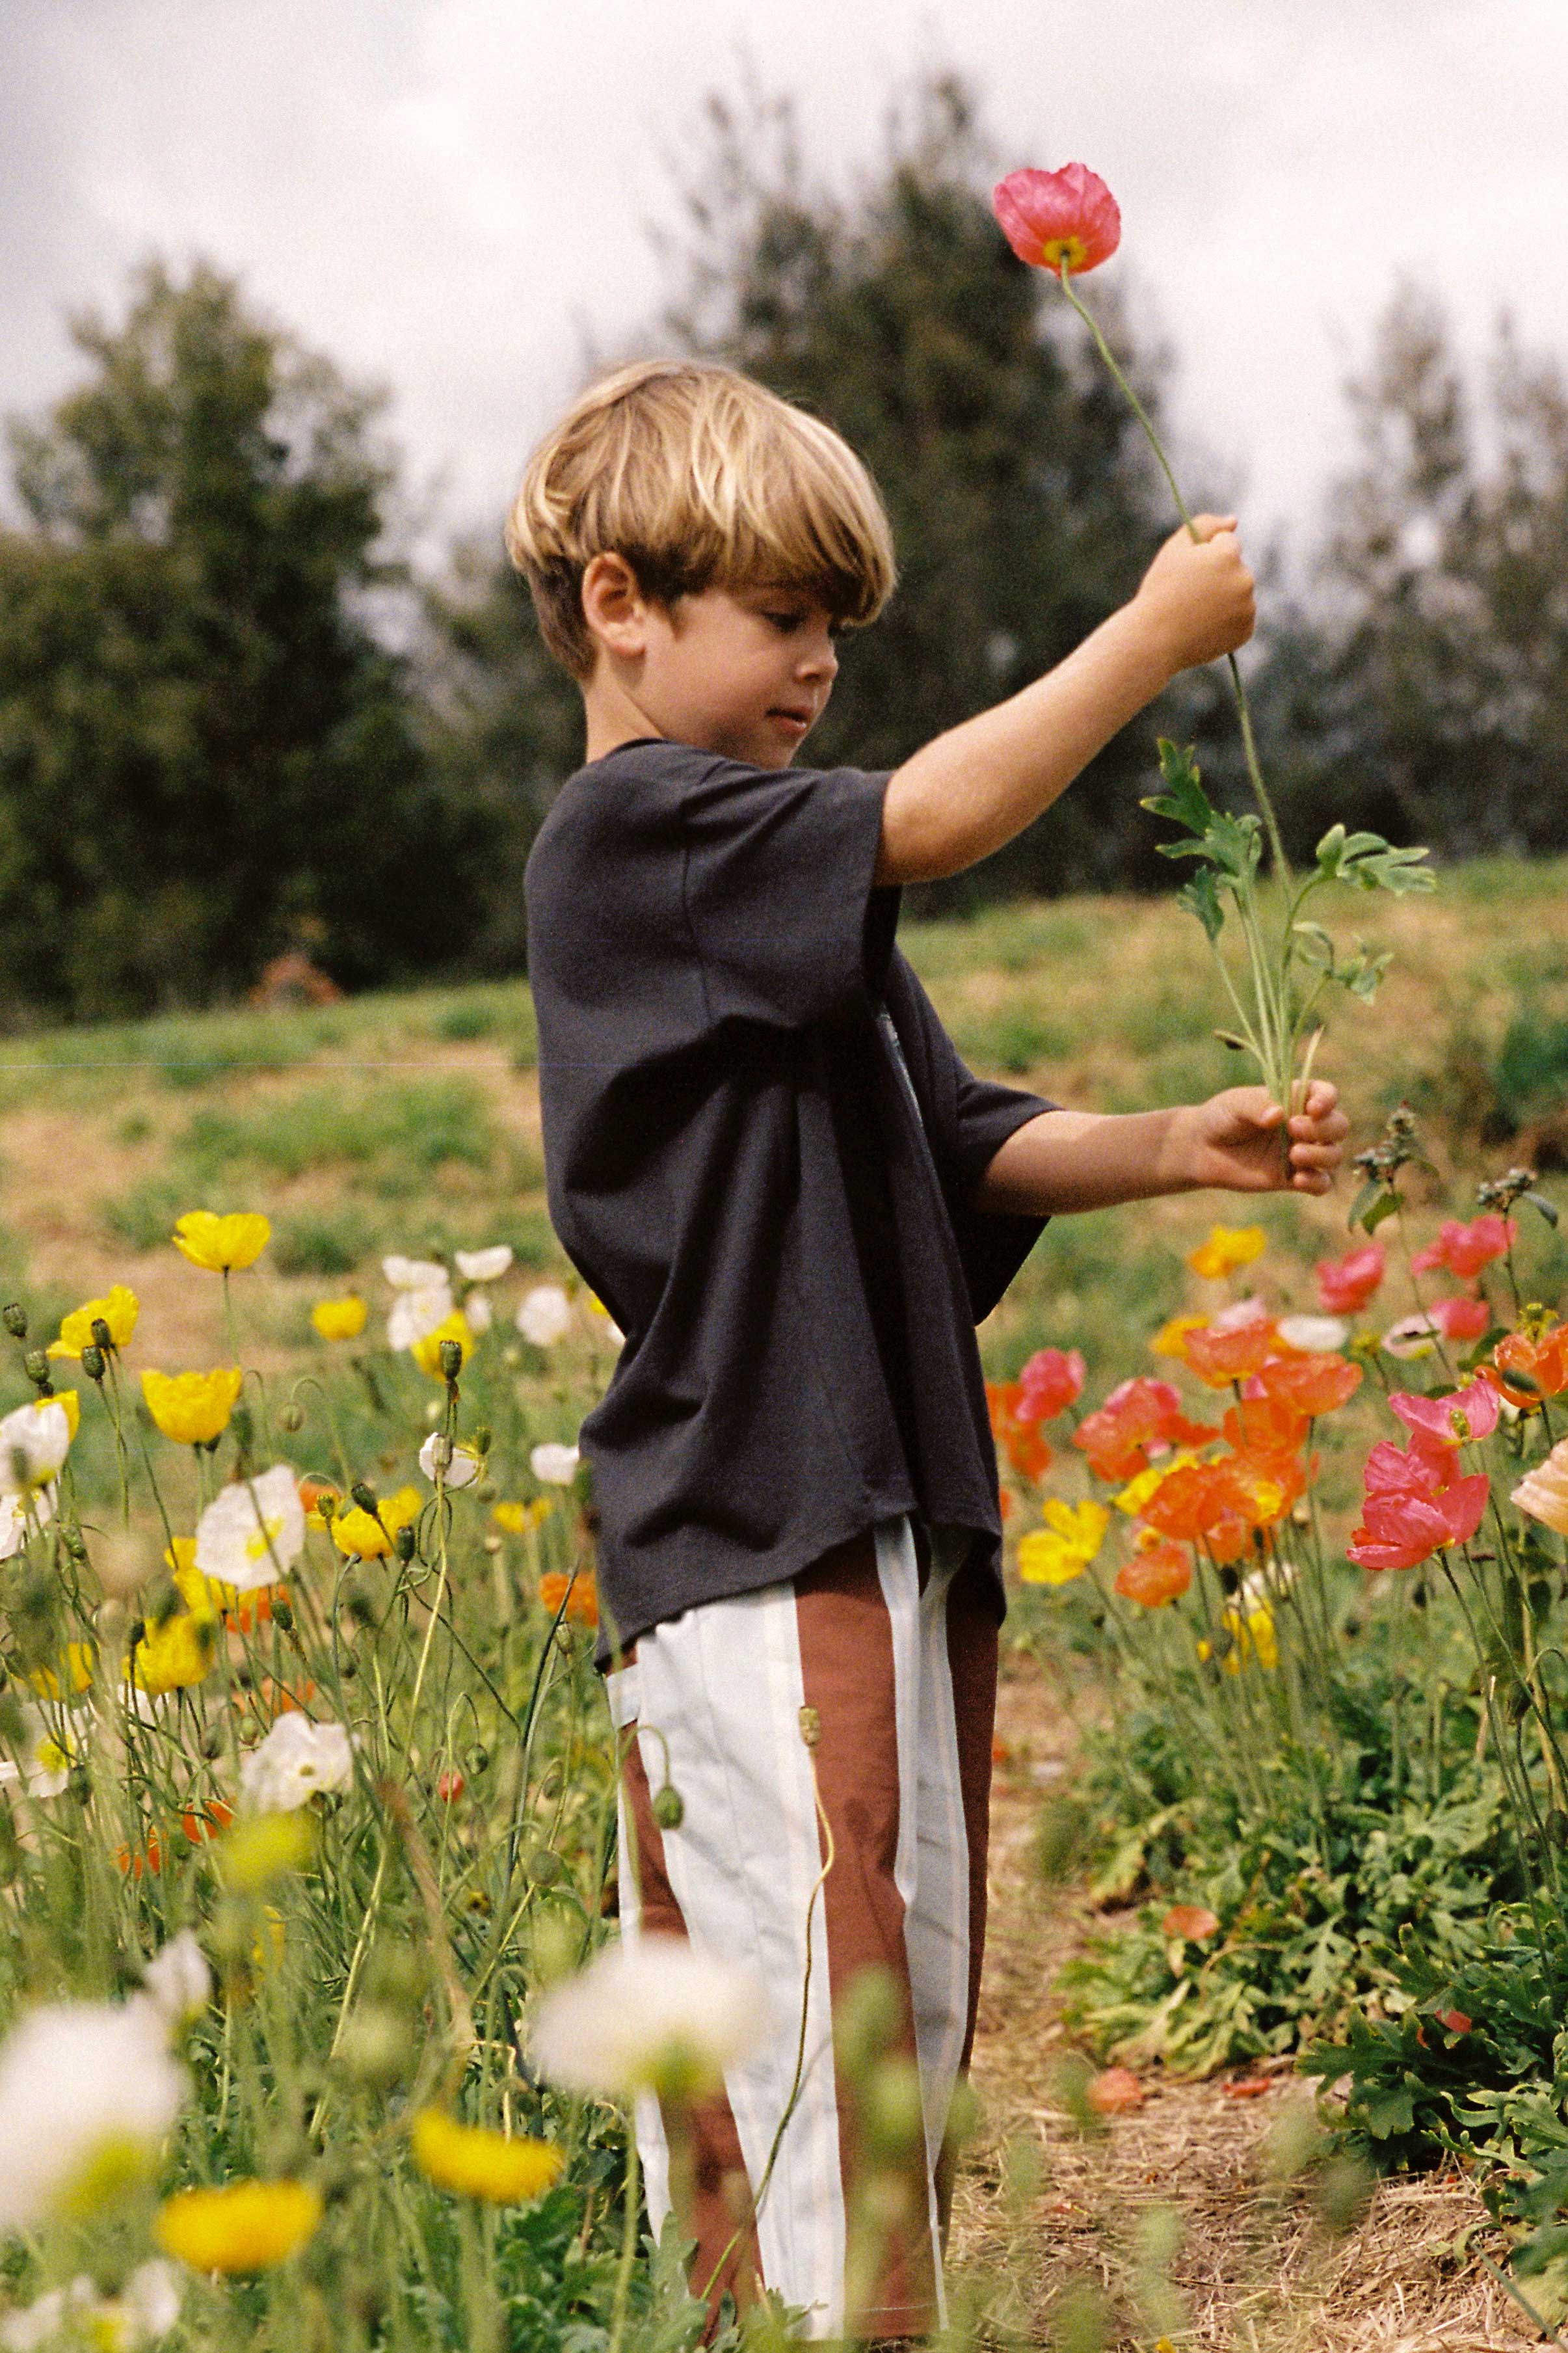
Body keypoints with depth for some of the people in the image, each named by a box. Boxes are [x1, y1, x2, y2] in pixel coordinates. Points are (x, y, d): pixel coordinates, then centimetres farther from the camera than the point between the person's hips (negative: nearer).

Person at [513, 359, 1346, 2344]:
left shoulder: (775, 903, 20)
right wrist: (1157, 631, -12)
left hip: (884, 1530, 10)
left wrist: (1181, 1148, 1)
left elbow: (969, 1140, 17)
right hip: (753, 1537, -10)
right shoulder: (626, 838, -9)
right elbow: (933, 820, -21)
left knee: (911, 2022, 13)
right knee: (818, 2040, -10)